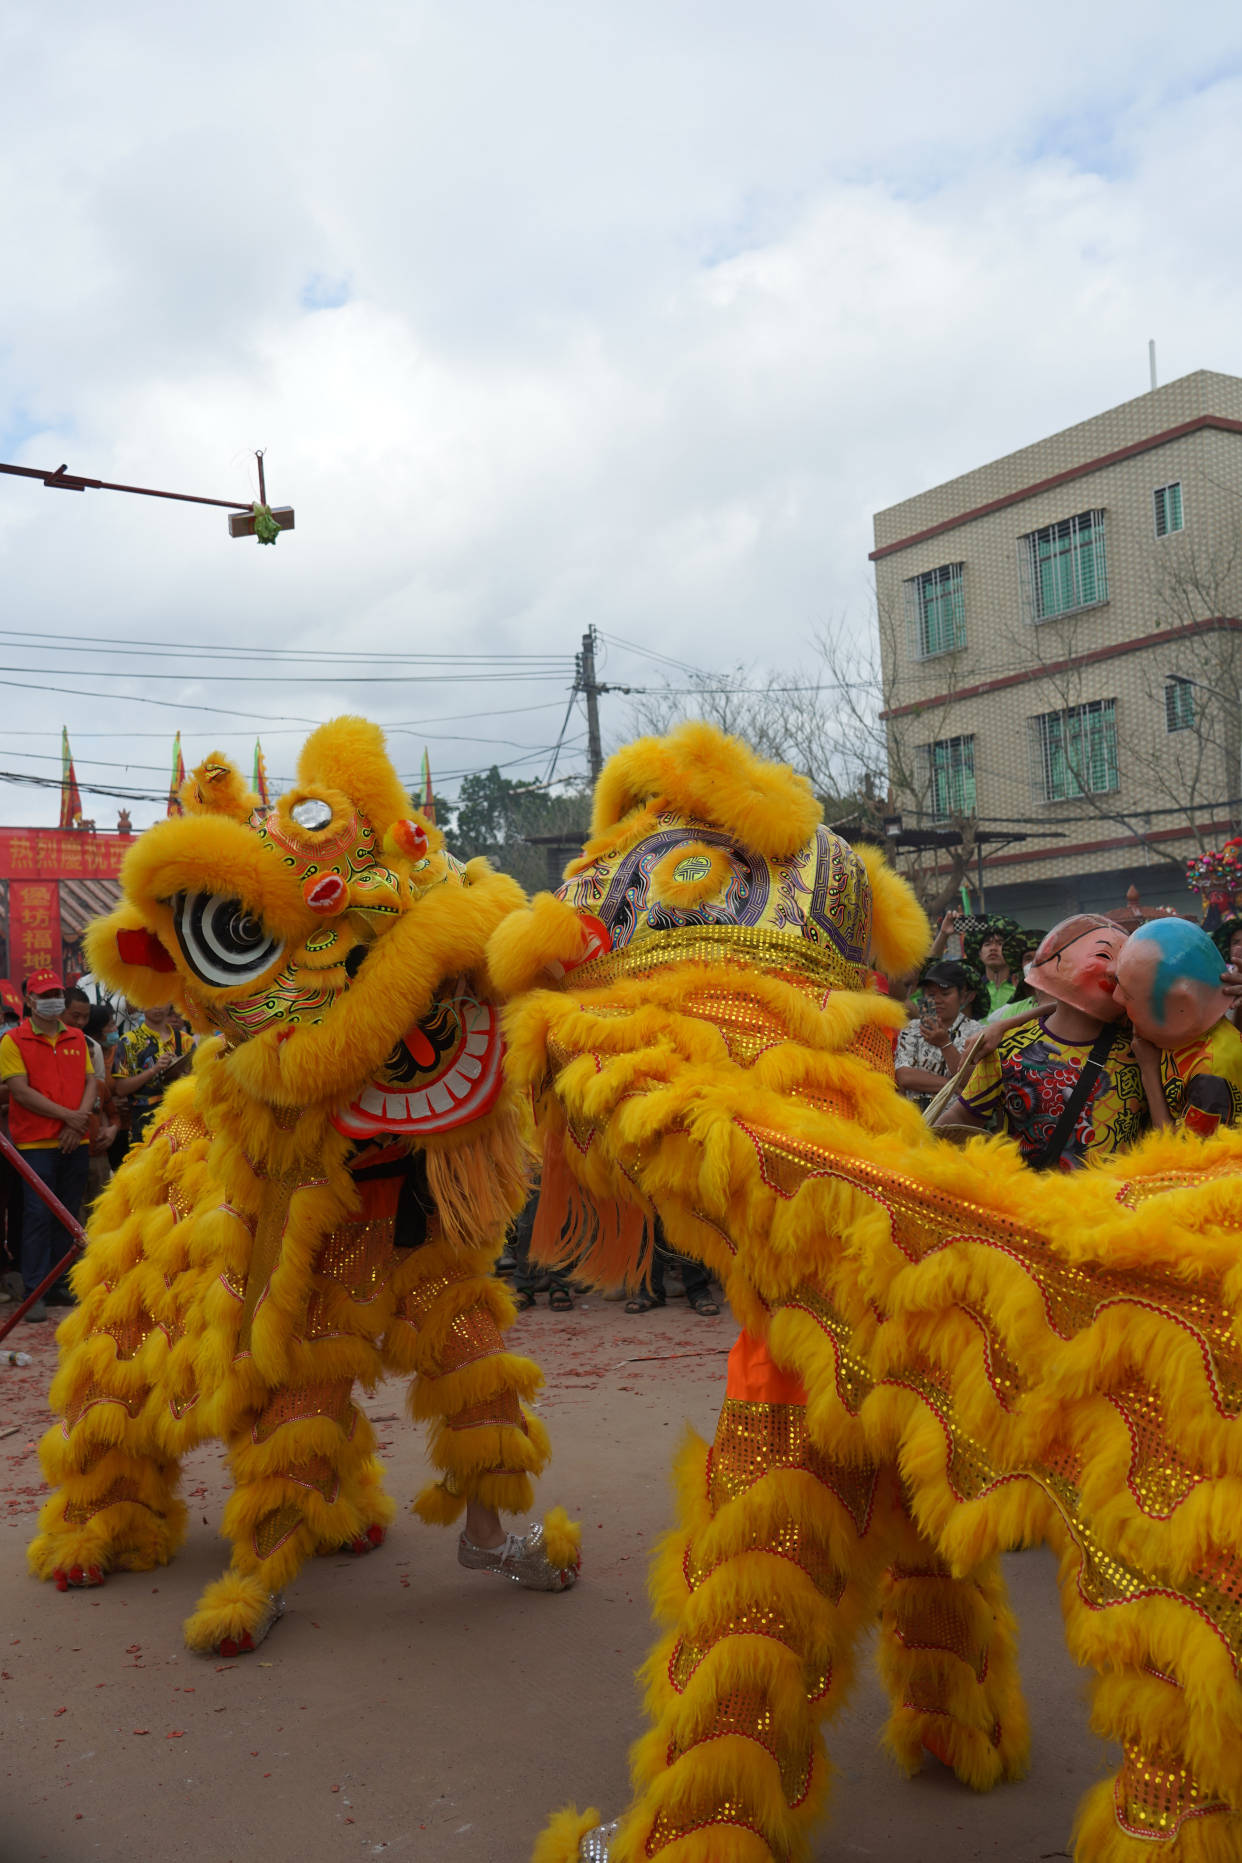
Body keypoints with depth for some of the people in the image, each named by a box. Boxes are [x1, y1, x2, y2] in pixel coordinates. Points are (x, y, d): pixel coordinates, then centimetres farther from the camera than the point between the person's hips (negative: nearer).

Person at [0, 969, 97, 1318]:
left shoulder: (77, 1038, 14)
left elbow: (90, 1081, 11)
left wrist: (81, 1117, -8)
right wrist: (67, 1116, -13)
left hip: (75, 1142, 5)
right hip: (36, 1142, -5)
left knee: (69, 1215, 9)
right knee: (38, 1215, -6)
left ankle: (60, 1285, 18)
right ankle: (34, 1292, -2)